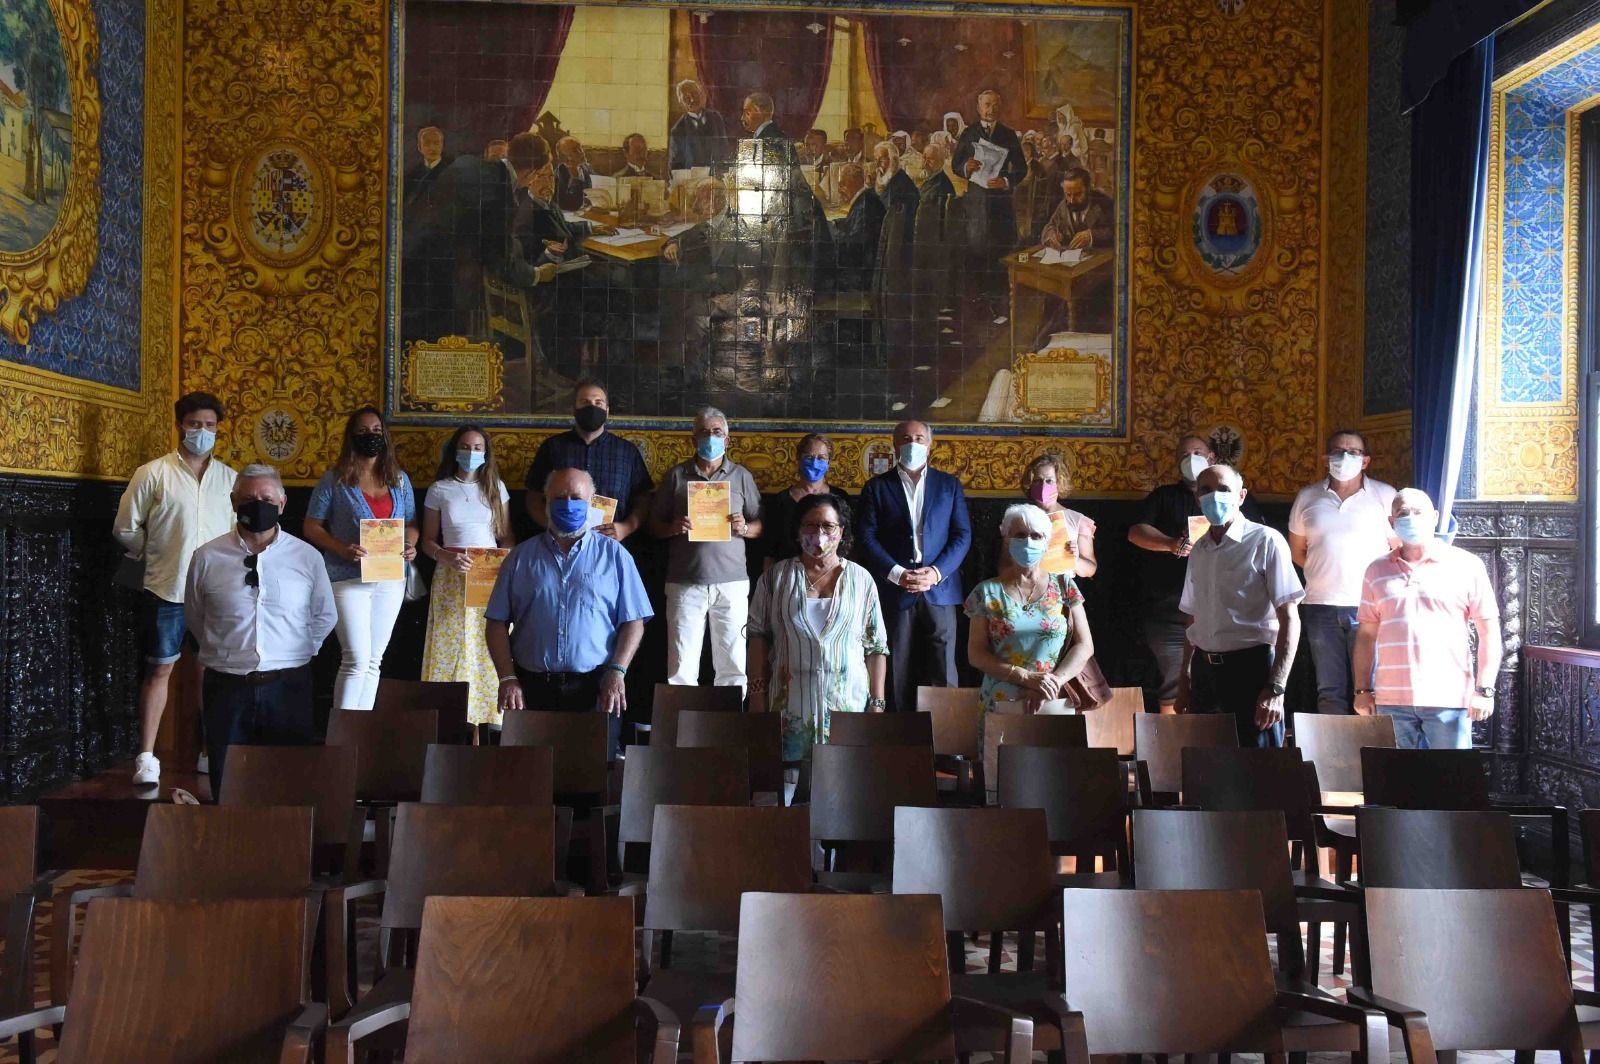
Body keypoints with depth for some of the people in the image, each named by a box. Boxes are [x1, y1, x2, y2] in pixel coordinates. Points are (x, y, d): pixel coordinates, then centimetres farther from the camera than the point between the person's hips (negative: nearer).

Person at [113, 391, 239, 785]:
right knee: (159, 669, 2)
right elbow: (126, 528, 2)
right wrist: (158, 557, 9)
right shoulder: (153, 473, -2)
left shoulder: (229, 479, 7)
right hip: (167, 590, -3)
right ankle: (146, 758, 8)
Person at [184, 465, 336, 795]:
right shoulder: (207, 558, 0)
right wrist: (225, 651, 14)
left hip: (288, 689, 0)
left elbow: (324, 616, 13)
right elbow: (194, 618, 15)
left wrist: (296, 653, 10)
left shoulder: (307, 557, 1)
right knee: (228, 792, 8)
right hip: (227, 689, 0)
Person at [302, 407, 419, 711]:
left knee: (374, 660, 11)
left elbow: (412, 523, 16)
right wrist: (342, 549, -18)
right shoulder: (335, 479, -2)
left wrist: (410, 545, -6)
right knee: (357, 659, -11)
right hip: (348, 579, -4)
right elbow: (312, 527, -1)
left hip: (391, 580, 5)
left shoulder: (399, 478, 10)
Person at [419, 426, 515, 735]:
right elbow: (427, 541, 6)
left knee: (489, 649, -3)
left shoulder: (496, 487, 9)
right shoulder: (439, 489, 5)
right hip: (452, 578, -1)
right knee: (451, 647, -4)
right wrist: (447, 557, -14)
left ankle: (483, 716, 3)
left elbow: (507, 537, 10)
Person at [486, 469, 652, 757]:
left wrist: (617, 672, -9)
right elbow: (497, 623, 7)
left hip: (595, 689, -1)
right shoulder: (521, 557, 10)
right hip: (532, 689, 1)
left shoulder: (614, 555, 7)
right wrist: (507, 678, -4)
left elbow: (633, 622, 4)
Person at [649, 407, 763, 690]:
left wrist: (744, 528, -9)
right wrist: (673, 528, -9)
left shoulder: (742, 476, 12)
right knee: (682, 667, -3)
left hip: (732, 582, 1)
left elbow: (761, 527, 12)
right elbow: (654, 526, 12)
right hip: (685, 582, 0)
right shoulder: (675, 476, 11)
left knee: (733, 666, 0)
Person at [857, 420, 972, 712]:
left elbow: (962, 534, 5)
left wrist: (936, 572, -9)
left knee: (943, 671, -2)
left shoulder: (949, 485, 12)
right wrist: (897, 574, -12)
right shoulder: (877, 487, 8)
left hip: (939, 589, 1)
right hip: (894, 590, 0)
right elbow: (867, 536, 0)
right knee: (897, 673, 2)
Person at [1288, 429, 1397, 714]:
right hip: (1321, 605, 3)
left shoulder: (1384, 495, 2)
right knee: (1329, 691, 8)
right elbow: (1297, 550, 16)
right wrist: (1325, 573, 8)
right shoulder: (1307, 497, 10)